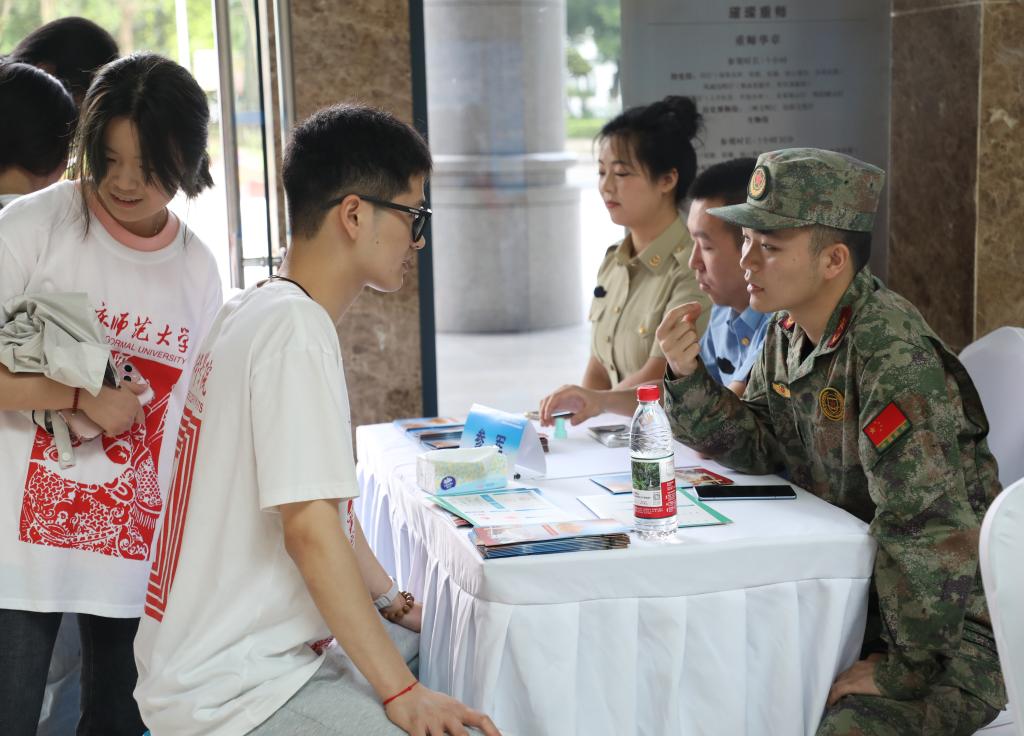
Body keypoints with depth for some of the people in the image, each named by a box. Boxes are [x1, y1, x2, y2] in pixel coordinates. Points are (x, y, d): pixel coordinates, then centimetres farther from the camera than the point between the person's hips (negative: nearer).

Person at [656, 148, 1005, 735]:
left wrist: (908, 666, -23)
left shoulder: (891, 353, -26)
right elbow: (757, 449, 10)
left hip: (952, 622, -8)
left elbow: (928, 526, -29)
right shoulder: (788, 329, 2)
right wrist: (687, 377, -6)